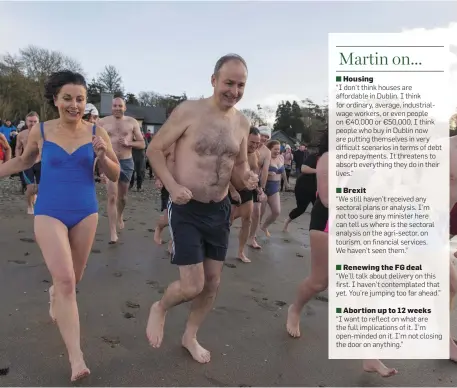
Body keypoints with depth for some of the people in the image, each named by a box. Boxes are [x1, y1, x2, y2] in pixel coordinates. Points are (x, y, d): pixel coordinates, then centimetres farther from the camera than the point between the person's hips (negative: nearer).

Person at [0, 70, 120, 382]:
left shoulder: (96, 132, -4)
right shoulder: (40, 131, -4)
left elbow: (115, 175, -1)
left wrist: (102, 155, -19)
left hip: (86, 213, 2)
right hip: (49, 213, -2)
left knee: (73, 279, 18)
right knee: (65, 281, -13)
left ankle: (54, 295, 56)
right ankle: (76, 358, -7)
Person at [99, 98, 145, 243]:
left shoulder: (132, 122, 1)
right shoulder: (103, 122, 1)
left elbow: (142, 144, 3)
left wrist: (129, 143, -14)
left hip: (127, 162, 2)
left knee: (122, 196, 17)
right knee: (112, 197, -11)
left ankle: (120, 216, 48)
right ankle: (113, 232, -9)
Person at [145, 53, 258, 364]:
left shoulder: (242, 123, 3)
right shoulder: (189, 111, -13)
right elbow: (155, 149, -7)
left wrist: (247, 179, -10)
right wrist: (172, 185, -22)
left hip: (220, 211, 6)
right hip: (186, 210, -5)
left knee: (213, 283, 13)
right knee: (192, 286, -7)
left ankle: (190, 336, 37)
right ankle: (159, 309, 29)